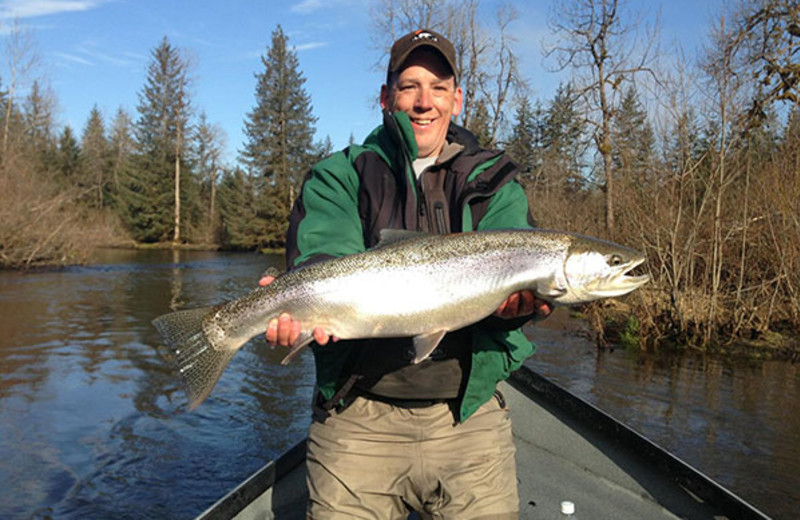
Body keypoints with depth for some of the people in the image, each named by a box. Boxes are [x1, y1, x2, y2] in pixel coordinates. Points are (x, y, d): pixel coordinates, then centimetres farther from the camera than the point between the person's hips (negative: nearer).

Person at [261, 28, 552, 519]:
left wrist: (516, 298, -32)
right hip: (357, 415, -1)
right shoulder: (339, 176, 6)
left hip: (469, 414, 2)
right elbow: (323, 258, -12)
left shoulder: (494, 183, 9)